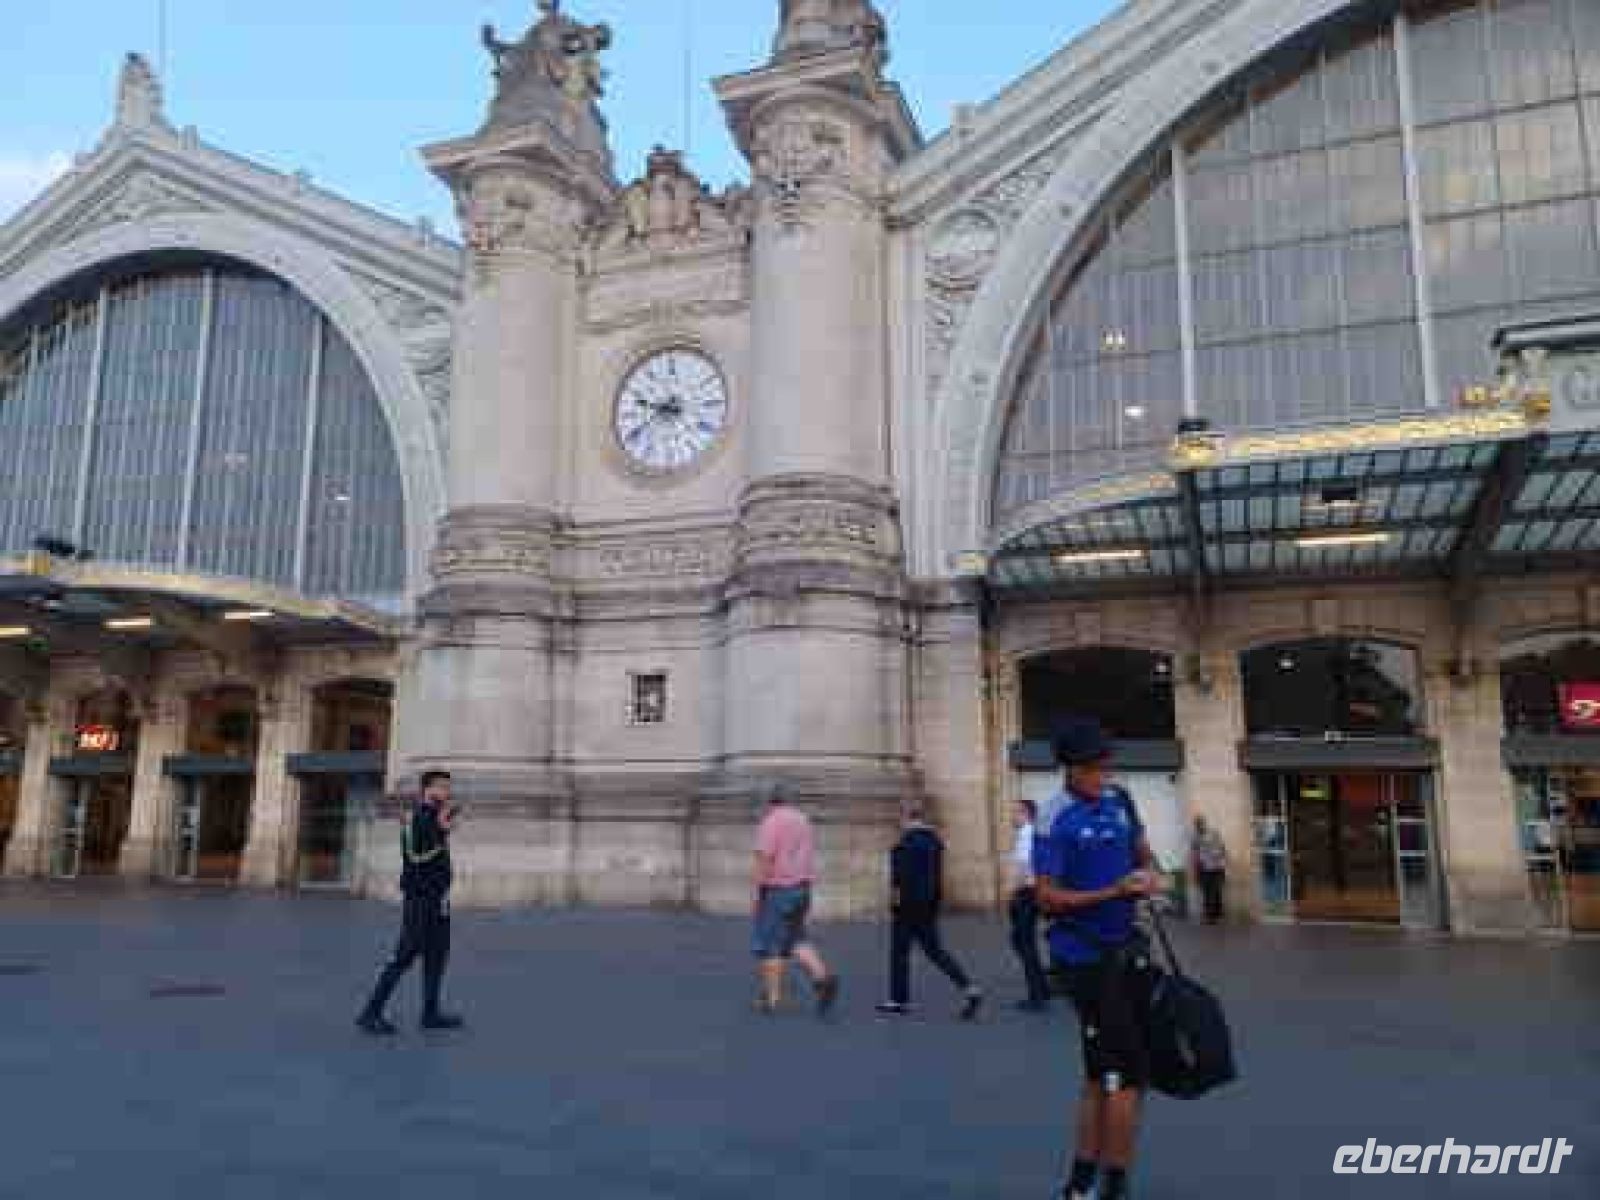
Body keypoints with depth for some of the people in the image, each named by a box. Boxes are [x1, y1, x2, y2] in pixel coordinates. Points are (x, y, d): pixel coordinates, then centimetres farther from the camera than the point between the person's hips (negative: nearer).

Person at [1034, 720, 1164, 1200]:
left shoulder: (1119, 801, 3)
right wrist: (1112, 892, -25)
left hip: (1123, 948, 8)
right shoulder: (1057, 820, -17)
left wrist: (1149, 875, -5)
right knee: (1128, 1074, -3)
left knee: (1102, 1073, 17)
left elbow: (1142, 852, 17)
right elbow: (1047, 897, -18)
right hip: (1086, 956, -7)